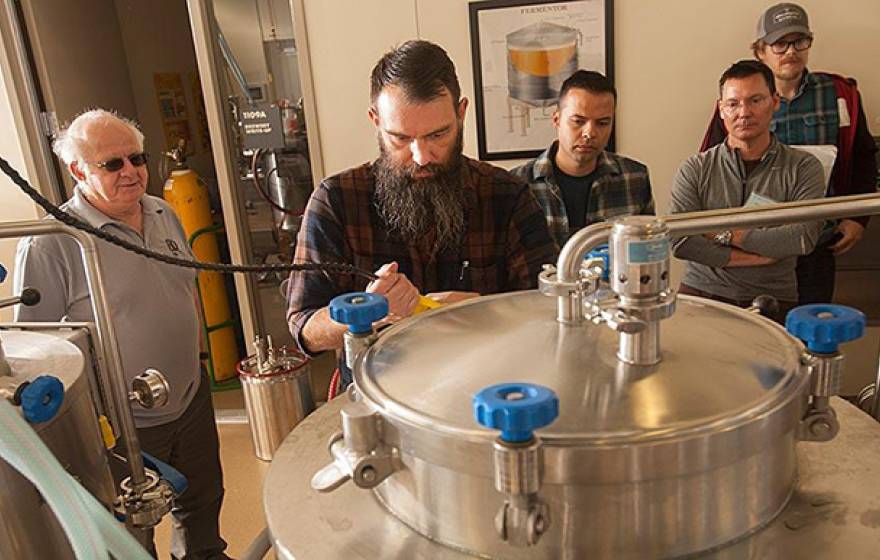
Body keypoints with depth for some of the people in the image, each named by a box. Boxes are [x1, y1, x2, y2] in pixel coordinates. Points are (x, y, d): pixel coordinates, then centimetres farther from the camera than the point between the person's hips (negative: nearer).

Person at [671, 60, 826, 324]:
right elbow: (678, 239, -10)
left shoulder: (803, 168, 4)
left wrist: (724, 233, -8)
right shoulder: (695, 169, 3)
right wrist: (748, 257, -10)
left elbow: (803, 238, -10)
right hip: (701, 292, -1)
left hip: (772, 300, 1)